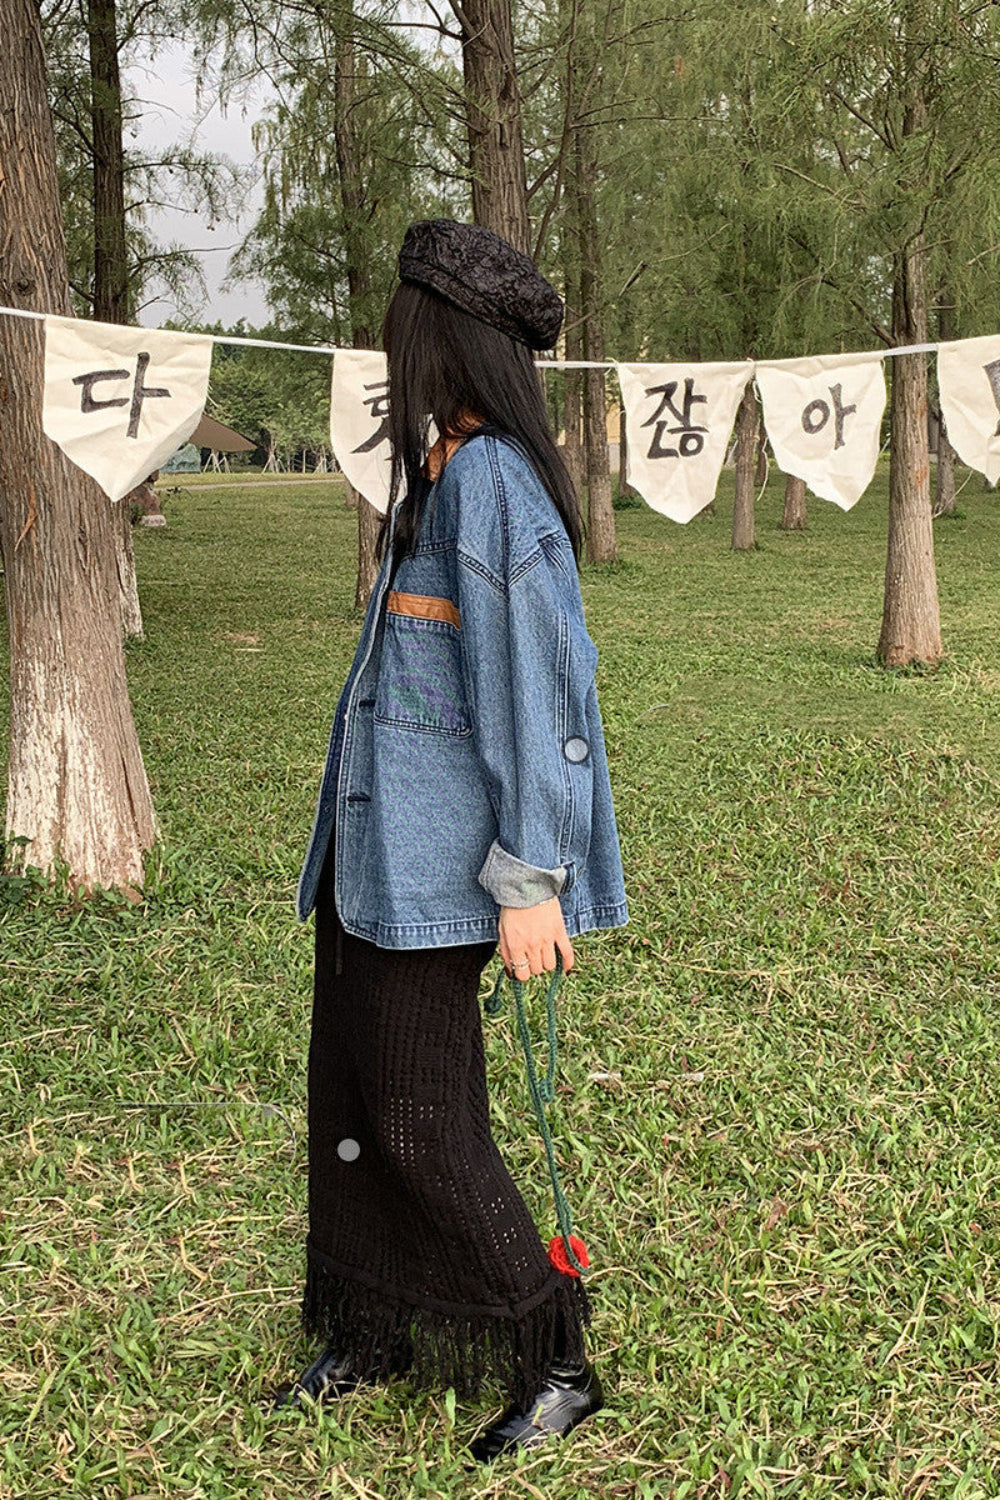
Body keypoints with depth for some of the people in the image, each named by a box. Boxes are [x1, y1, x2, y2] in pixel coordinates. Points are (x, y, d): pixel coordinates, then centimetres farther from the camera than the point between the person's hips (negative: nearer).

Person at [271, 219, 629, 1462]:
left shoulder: (492, 481, -18)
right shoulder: (442, 475, 11)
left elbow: (535, 683, -21)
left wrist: (529, 883, -21)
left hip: (436, 860, -9)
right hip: (376, 844, 9)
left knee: (420, 1122, -2)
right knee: (349, 1089, 14)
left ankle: (558, 1365, 15)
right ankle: (371, 1336, 30)